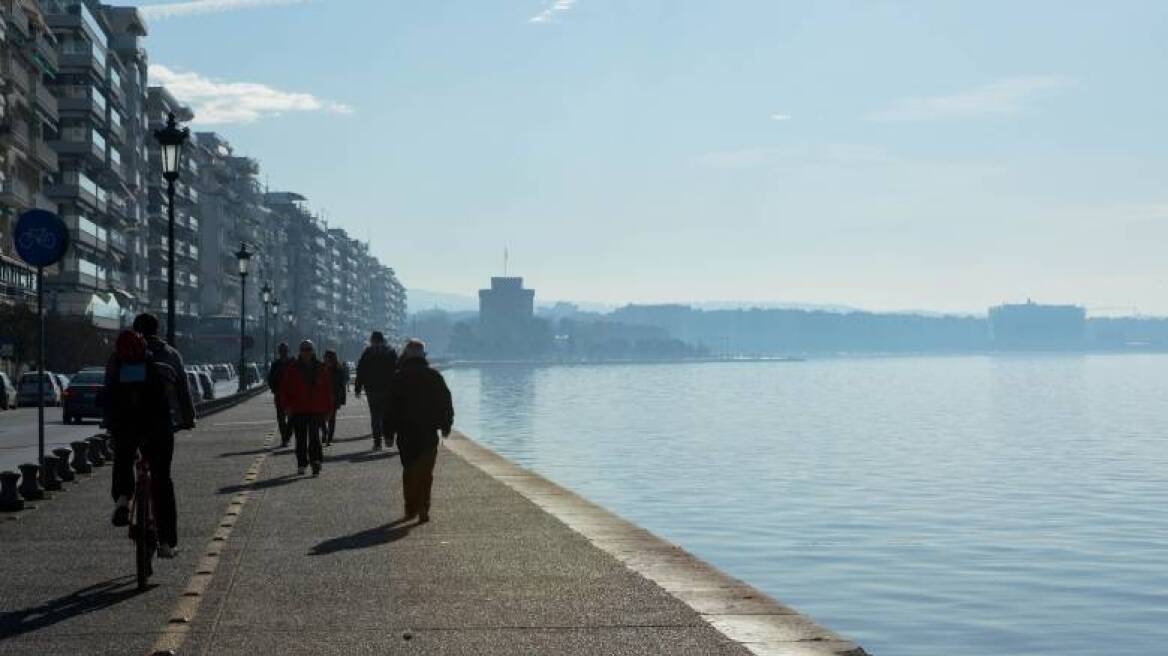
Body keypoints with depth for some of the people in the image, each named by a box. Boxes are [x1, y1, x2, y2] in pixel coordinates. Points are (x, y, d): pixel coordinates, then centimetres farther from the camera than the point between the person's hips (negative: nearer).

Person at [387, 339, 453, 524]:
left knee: (409, 471, 13)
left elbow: (391, 408, -2)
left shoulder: (398, 378, -2)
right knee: (426, 472, 0)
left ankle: (411, 509, 15)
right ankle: (423, 510, -7)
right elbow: (446, 403, 5)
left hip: (405, 433, 0)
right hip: (429, 432, 0)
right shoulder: (434, 377, 0)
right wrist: (446, 426, 16)